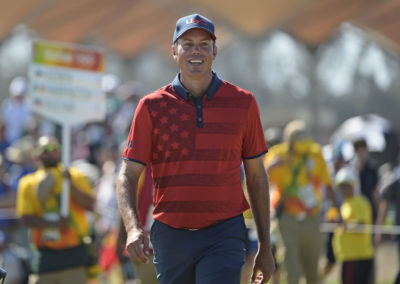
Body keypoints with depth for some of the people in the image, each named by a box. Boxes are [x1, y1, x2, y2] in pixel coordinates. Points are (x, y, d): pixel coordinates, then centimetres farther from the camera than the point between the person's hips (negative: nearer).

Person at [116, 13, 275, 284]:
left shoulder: (243, 103, 5)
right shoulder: (152, 107, 2)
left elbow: (256, 176, 11)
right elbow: (128, 175, 0)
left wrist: (265, 247, 10)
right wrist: (134, 228, -19)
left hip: (223, 236, -2)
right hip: (171, 237, 2)